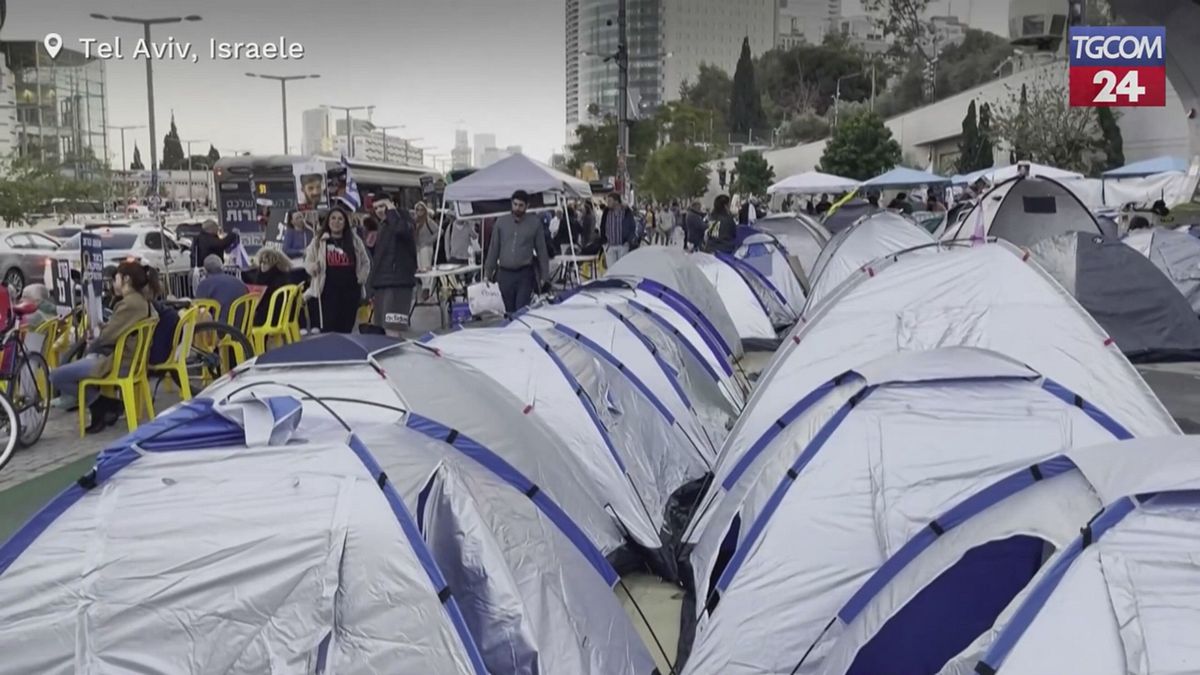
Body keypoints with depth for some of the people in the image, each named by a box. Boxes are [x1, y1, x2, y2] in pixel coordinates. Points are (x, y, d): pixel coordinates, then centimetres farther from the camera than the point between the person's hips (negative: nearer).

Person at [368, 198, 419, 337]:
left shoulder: (403, 220, -2)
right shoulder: (383, 227, 22)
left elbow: (401, 229, -30)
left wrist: (391, 210, -13)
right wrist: (373, 291, 23)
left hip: (398, 285, -9)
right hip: (382, 284, 9)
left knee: (392, 331, -17)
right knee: (382, 332, 7)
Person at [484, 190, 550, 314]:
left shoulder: (535, 224, 2)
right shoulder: (501, 222, 7)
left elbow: (542, 251, 4)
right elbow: (493, 249, 11)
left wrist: (545, 277, 1)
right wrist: (487, 273, 8)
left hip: (525, 275, -2)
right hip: (504, 274, 2)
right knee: (509, 311, 7)